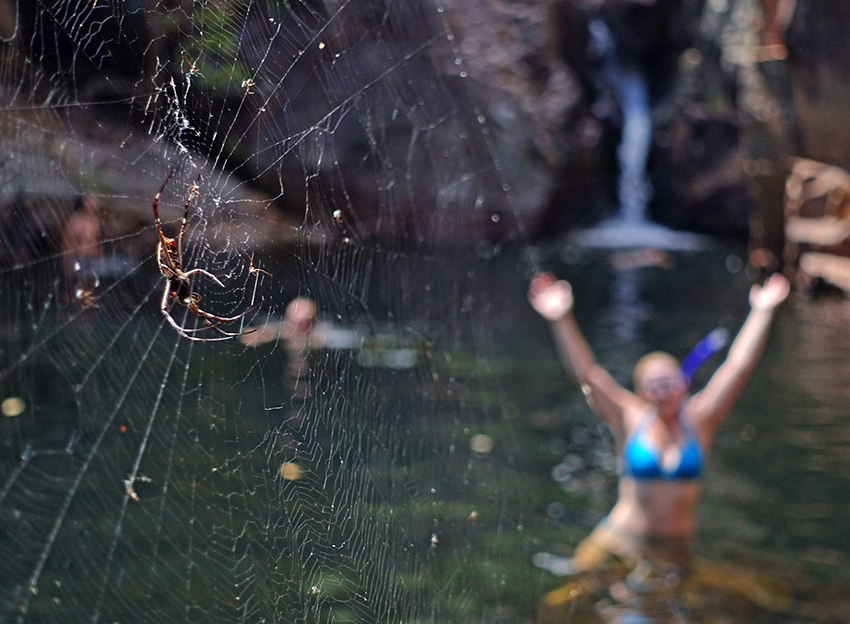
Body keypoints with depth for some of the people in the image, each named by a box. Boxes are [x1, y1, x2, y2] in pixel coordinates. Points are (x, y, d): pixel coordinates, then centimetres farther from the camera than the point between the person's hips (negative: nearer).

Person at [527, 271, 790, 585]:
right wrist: (562, 320, -26)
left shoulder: (698, 418, 1)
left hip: (673, 549, 2)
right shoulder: (631, 418, -3)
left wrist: (761, 312, -12)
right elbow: (586, 371, -14)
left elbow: (737, 366, -5)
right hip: (620, 540, -2)